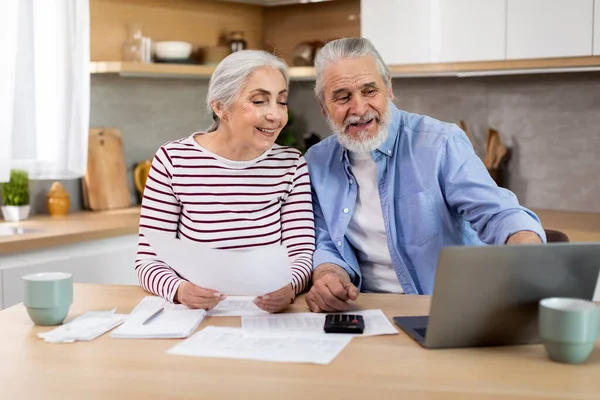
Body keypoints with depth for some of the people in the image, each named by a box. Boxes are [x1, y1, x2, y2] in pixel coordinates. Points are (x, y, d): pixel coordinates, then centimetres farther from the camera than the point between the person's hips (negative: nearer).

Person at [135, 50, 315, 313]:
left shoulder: (291, 164, 3)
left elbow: (302, 253, -2)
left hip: (268, 316, 1)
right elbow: (149, 260, -5)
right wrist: (179, 290, -26)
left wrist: (288, 287, -25)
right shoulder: (173, 161, -5)